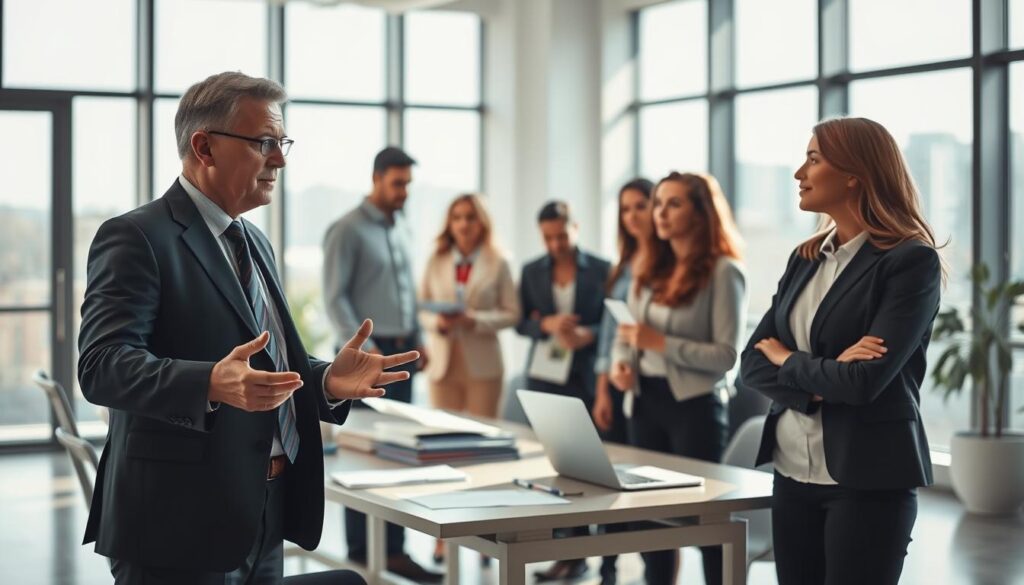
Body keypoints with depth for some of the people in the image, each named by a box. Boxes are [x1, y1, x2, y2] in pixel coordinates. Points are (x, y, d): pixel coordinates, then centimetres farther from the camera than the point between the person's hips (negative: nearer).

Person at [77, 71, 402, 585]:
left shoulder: (253, 242, 18)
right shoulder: (137, 238, -10)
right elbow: (102, 365, -20)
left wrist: (327, 380, -1)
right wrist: (212, 384, -36)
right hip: (182, 523, -8)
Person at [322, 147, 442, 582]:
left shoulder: (403, 228, 14)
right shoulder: (348, 230, -8)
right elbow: (335, 297, -12)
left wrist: (417, 340, 8)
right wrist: (363, 347, -17)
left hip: (401, 351, 7)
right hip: (367, 352, -7)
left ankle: (394, 549, 14)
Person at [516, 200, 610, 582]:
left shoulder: (601, 270, 0)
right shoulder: (532, 272, 10)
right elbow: (521, 323, 8)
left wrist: (589, 334, -19)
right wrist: (547, 324, -12)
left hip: (585, 378, -3)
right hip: (544, 378, 3)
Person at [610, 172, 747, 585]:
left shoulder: (722, 271, -9)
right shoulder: (650, 269, 11)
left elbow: (727, 355, -14)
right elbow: (626, 334, 15)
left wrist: (662, 343, -20)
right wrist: (620, 363, -6)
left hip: (695, 406, -7)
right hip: (646, 401, 7)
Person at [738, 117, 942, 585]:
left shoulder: (911, 260, -11)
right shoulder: (805, 259, 10)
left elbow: (865, 381, -20)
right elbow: (752, 364, 5)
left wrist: (787, 360, -3)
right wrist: (820, 383, -14)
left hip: (867, 478, -6)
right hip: (793, 472, 6)